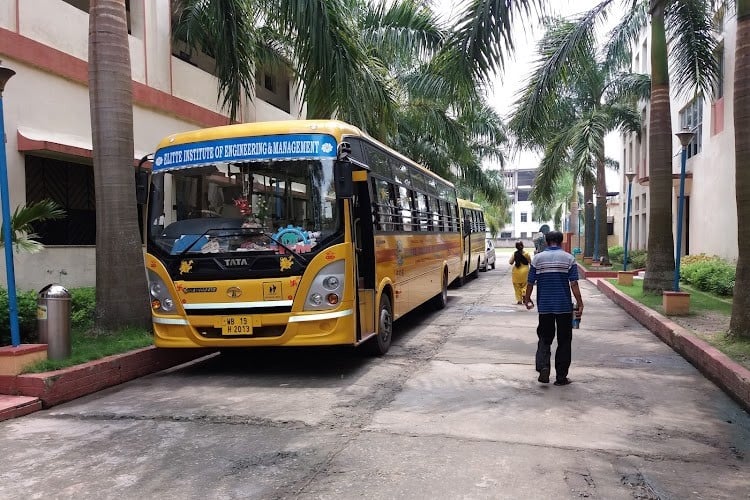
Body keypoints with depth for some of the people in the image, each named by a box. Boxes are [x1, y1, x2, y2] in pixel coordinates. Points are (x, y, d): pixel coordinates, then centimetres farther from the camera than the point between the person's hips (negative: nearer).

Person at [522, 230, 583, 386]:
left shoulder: (537, 258, 1)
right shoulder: (569, 258, -2)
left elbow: (530, 283, 1)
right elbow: (574, 284, -8)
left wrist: (527, 299, 16)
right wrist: (580, 304, -3)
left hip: (544, 306, 1)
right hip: (564, 307, -1)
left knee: (544, 338, 12)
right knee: (564, 341, 9)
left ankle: (543, 366, -11)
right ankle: (561, 377, 11)